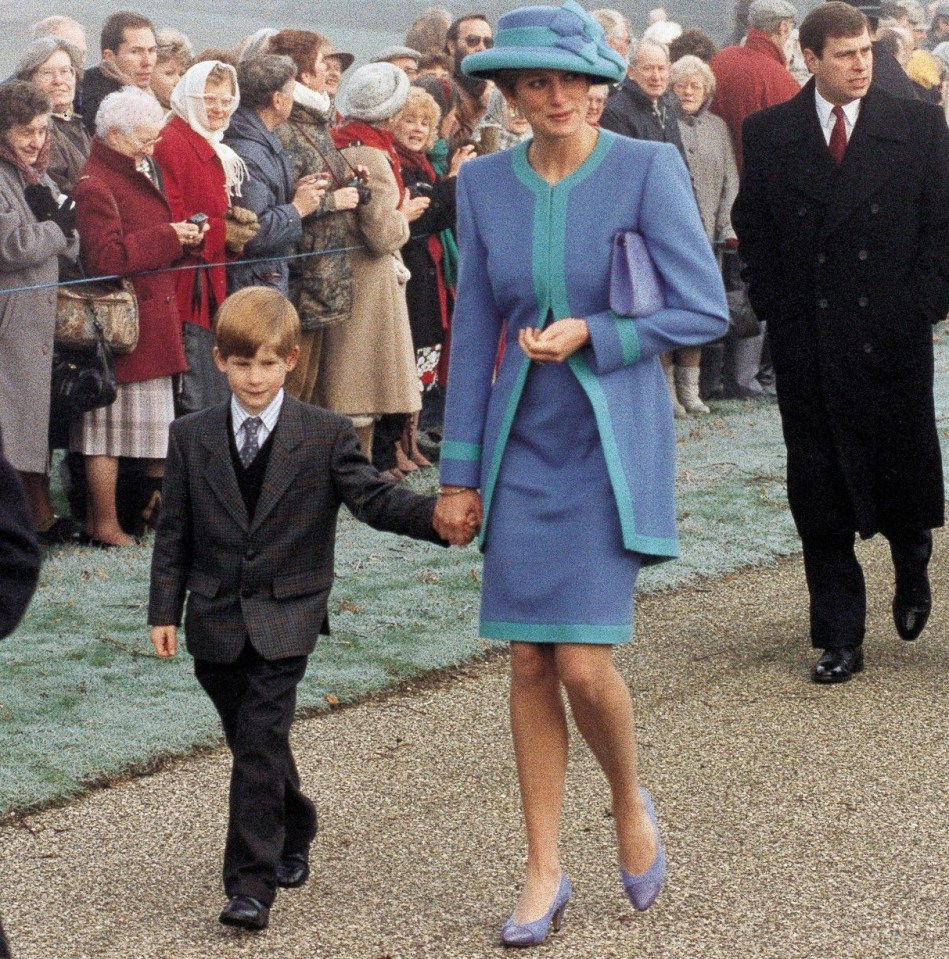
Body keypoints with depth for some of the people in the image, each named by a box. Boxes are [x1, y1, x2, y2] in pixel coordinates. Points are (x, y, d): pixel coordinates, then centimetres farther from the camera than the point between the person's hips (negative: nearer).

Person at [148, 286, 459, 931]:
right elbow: (175, 532, 8)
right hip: (216, 622, 3)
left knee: (259, 742, -12)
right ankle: (294, 832, 40)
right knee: (252, 740, 14)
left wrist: (438, 516, -23)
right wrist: (164, 611, 5)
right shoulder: (192, 438, 4)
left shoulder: (325, 436, -3)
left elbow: (373, 499, -7)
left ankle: (252, 883, -10)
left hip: (286, 618, -3)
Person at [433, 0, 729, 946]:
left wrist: (589, 334, -18)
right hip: (523, 445, 4)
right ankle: (544, 874, 14)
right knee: (530, 662, 4)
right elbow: (474, 332, 8)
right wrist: (460, 471, 8)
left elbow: (705, 311, -8)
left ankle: (631, 805, 21)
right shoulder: (485, 184, 3)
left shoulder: (647, 169, -8)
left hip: (613, 443, -4)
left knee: (583, 663, -10)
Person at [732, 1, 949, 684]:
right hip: (807, 341, 1)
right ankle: (840, 640, 8)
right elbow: (753, 228, 10)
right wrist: (777, 309, 1)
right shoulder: (769, 134, 4)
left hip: (893, 336, -1)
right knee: (820, 497, 1)